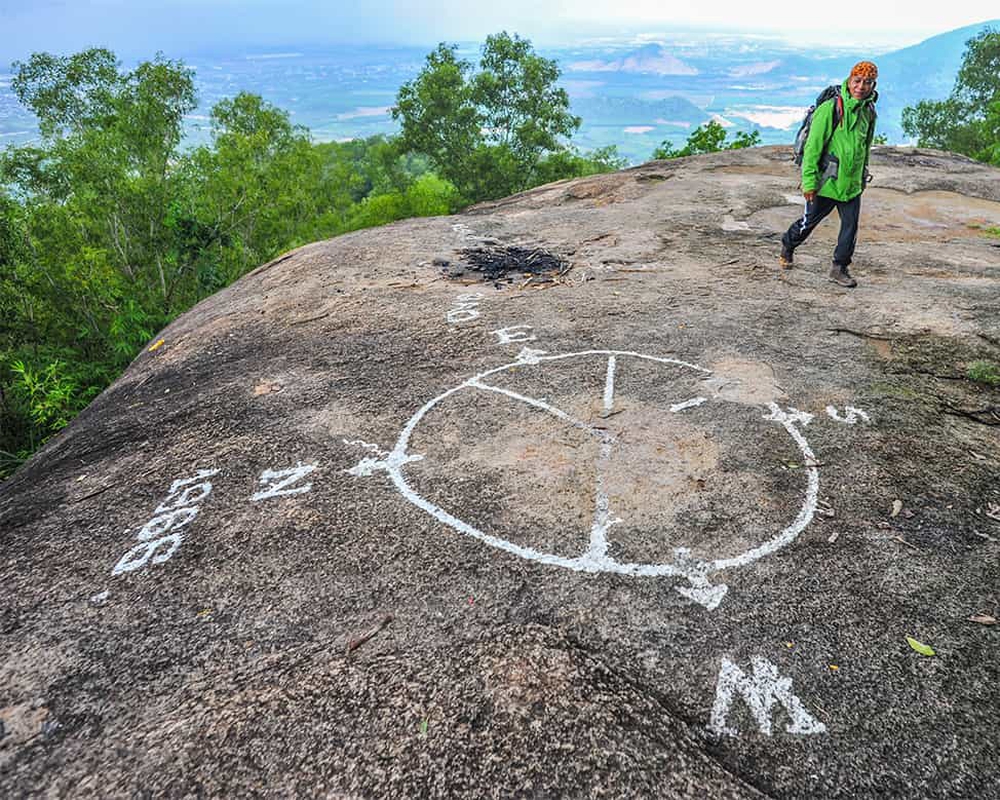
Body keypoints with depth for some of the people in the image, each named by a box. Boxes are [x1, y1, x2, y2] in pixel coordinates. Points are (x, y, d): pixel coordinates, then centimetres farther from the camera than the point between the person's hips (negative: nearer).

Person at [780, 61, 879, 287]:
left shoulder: (869, 112, 6)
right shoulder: (830, 108, -14)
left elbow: (865, 148, 19)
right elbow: (813, 146, -15)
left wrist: (863, 175, 22)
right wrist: (809, 181, -18)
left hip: (852, 183, 5)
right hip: (826, 181, -5)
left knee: (851, 226, 0)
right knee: (810, 220, 10)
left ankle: (839, 268, 12)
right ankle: (787, 246, 38)